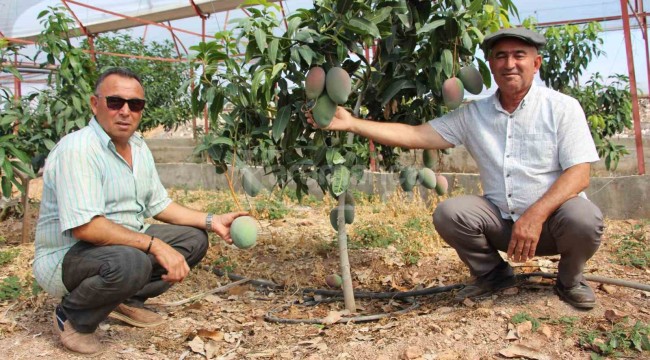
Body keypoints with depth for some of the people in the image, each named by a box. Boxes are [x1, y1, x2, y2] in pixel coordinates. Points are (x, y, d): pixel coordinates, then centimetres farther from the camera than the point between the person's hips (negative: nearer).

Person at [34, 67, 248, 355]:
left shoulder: (139, 147, 5)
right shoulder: (76, 149, -23)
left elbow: (159, 205, 11)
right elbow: (84, 227, -31)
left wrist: (211, 221, 0)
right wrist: (155, 245, -32)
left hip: (124, 245, 9)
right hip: (66, 257, -8)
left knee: (193, 238, 1)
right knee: (131, 262, -37)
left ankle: (127, 302, 10)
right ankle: (72, 318, -7)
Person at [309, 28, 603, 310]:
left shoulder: (562, 107, -6)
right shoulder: (474, 114, 1)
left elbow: (579, 174, -13)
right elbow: (415, 135, -6)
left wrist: (536, 215, -29)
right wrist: (351, 123, -15)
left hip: (553, 215, -2)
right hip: (502, 220, 2)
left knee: (584, 218, -33)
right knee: (448, 213, -22)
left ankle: (570, 280, 3)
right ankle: (492, 274, 7)